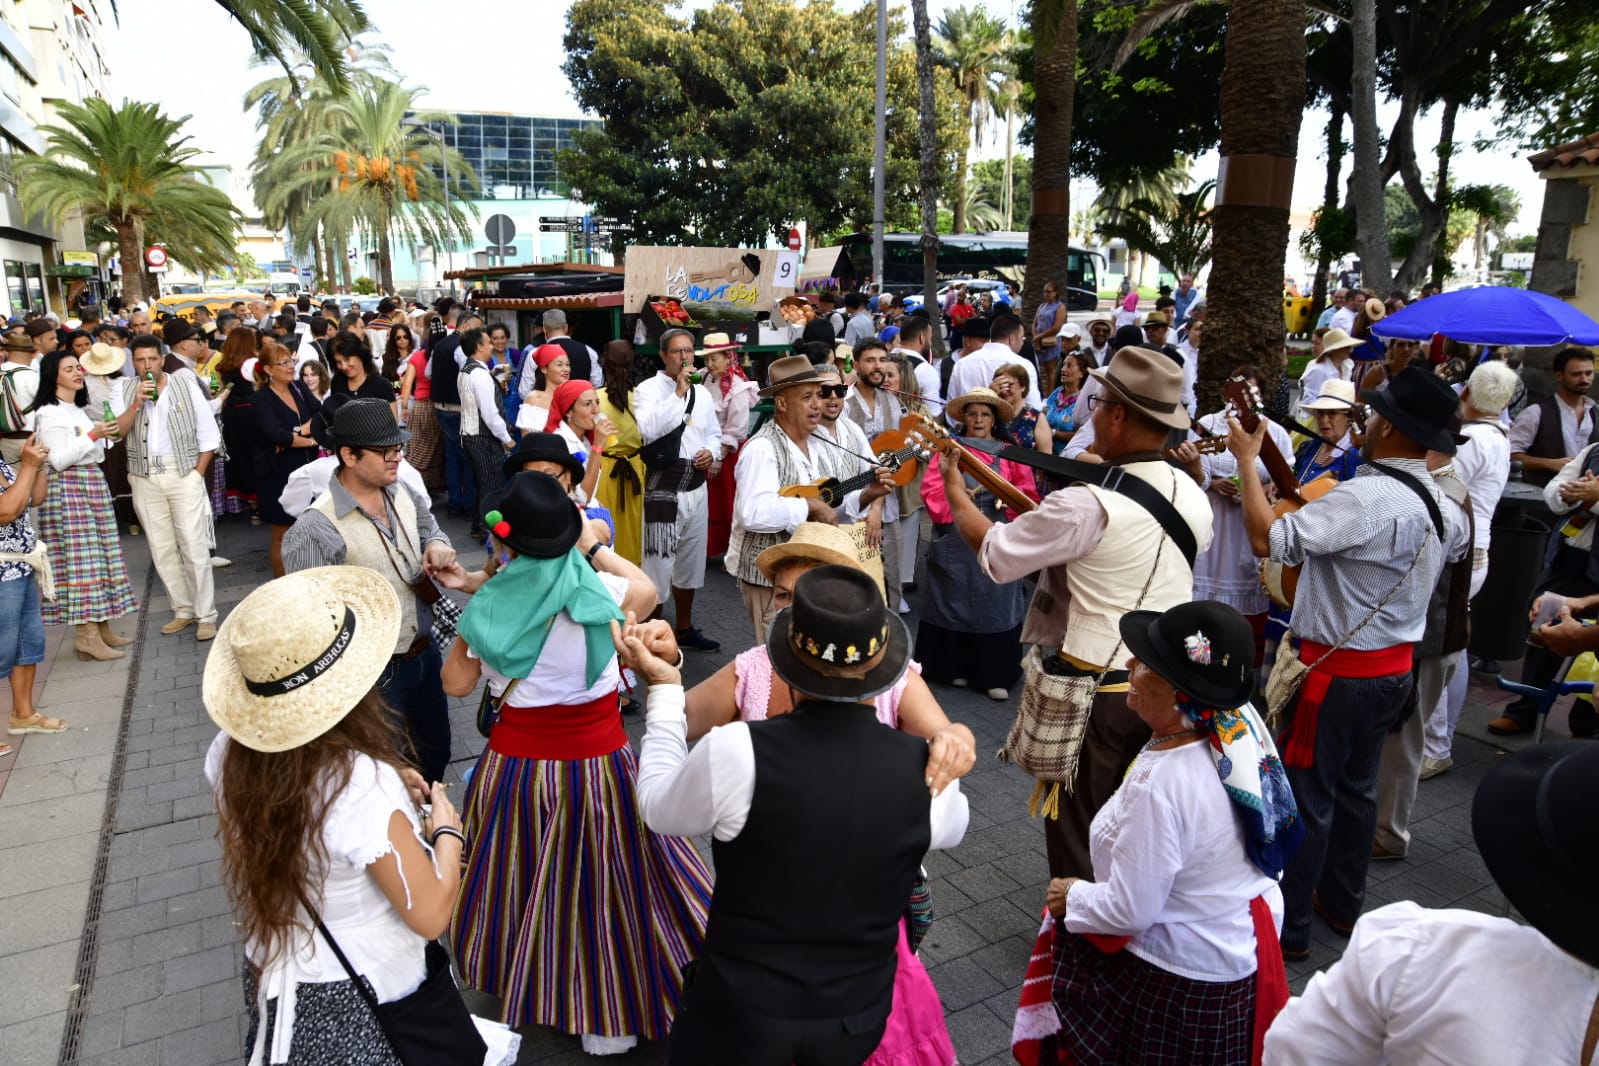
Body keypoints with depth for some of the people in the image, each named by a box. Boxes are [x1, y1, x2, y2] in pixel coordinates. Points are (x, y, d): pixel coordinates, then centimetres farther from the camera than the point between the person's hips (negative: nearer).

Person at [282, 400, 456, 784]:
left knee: (435, 752, 26)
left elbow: (430, 528, 18)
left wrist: (437, 544, -8)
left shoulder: (403, 495, -2)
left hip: (425, 654, 7)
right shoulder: (316, 529, -24)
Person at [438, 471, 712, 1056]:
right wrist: (594, 549, 9)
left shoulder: (489, 607, -13)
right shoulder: (599, 590, -15)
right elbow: (647, 590, 8)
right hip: (599, 762, -1)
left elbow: (456, 683, 2)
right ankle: (608, 1021, 28)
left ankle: (511, 977, 49)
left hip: (517, 764, 1)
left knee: (518, 877, 24)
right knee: (601, 883, 13)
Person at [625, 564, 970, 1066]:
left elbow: (658, 809, -5)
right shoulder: (928, 770, -19)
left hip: (740, 1016, -2)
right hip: (858, 1020, 2)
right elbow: (952, 828, 7)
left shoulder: (735, 751, -27)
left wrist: (664, 688, 5)